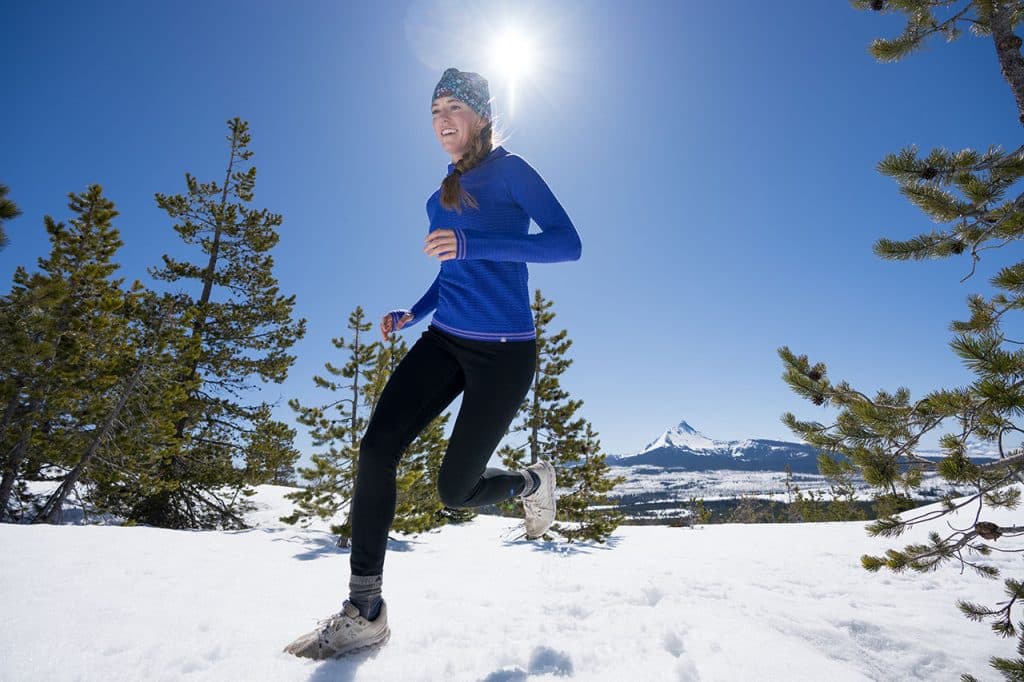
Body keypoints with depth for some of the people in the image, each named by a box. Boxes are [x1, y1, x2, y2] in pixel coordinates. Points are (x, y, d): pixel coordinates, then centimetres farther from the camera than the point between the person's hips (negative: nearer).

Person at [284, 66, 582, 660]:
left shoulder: (511, 171, -4)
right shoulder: (445, 193, 18)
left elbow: (568, 243, -17)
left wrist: (472, 244, -26)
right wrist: (414, 314, 12)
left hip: (502, 352, -7)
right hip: (445, 340, 7)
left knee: (455, 490, -1)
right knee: (378, 446, -12)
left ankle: (533, 481, 32)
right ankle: (364, 613, -2)